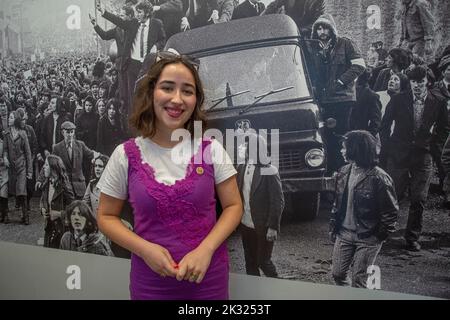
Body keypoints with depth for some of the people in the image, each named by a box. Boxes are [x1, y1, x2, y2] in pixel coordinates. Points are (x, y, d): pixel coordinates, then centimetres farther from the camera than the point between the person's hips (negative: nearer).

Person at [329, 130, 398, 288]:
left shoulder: (379, 178, -17)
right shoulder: (344, 172, 2)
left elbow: (391, 211, -10)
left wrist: (380, 235, -7)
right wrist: (333, 226, 11)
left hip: (367, 238, -6)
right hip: (344, 233, 6)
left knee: (359, 280, 2)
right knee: (337, 273, 11)